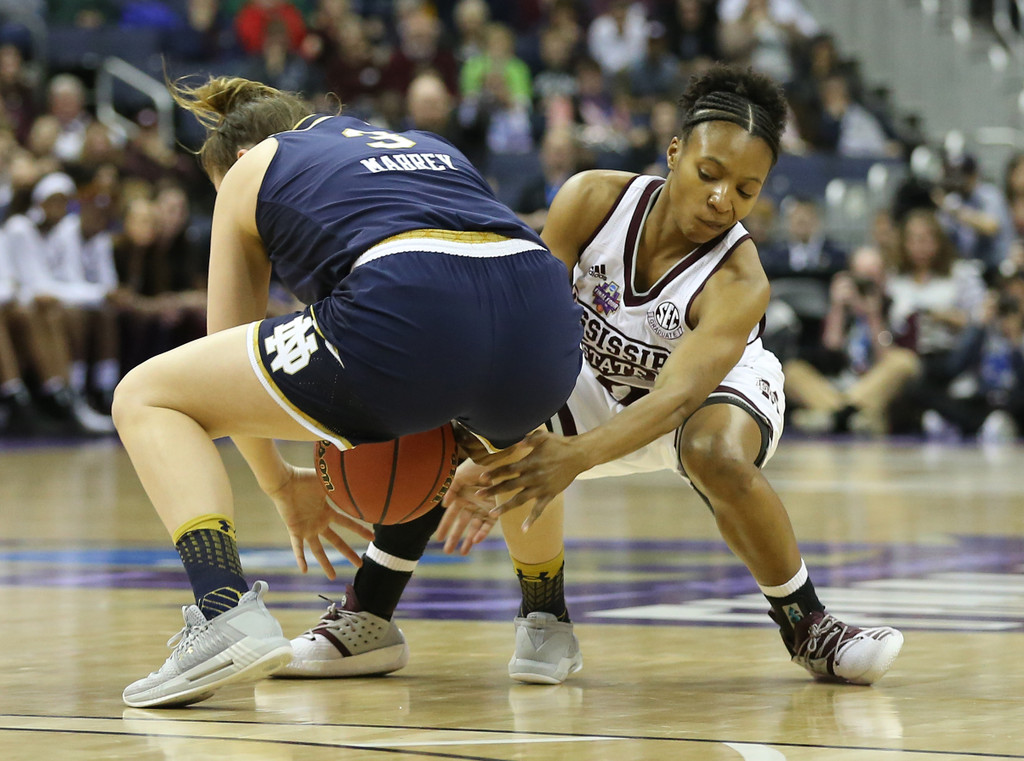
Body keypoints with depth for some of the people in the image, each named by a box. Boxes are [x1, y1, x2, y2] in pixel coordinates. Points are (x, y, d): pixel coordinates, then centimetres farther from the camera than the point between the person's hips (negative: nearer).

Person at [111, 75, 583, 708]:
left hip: (407, 317, -5)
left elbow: (228, 341, 31)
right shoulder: (429, 145, 38)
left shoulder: (250, 169, 26)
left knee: (144, 397, 12)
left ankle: (227, 613, -7)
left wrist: (282, 484, 44)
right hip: (548, 327, 5)